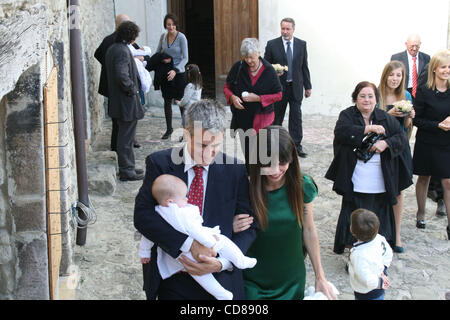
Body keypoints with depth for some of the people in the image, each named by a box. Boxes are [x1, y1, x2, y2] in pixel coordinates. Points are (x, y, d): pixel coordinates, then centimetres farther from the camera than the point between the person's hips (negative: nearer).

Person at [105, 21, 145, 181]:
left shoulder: (112, 49, 12)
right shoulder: (123, 51, -20)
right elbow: (122, 76, -29)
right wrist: (132, 89, -16)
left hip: (117, 100, 10)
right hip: (127, 102, -10)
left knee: (125, 136, 18)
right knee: (126, 137, -2)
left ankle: (127, 167, 28)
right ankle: (126, 171, 6)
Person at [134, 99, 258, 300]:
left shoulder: (235, 170, -5)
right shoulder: (159, 163, -6)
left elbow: (249, 227, -3)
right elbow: (142, 215, -14)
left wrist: (221, 263, -18)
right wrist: (189, 244, -25)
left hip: (220, 279, 1)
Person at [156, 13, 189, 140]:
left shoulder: (181, 37, -11)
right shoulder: (163, 36, 4)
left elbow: (185, 58, -13)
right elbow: (157, 53, 14)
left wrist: (175, 70, -25)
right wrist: (162, 59, -8)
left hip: (179, 73, -5)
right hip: (165, 73, 5)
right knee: (167, 101, 10)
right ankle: (169, 129, 22)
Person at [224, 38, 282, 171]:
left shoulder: (269, 70, -7)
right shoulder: (238, 67, -3)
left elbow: (278, 95, -3)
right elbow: (227, 87, 8)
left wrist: (258, 98, -16)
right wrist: (232, 97, -14)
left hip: (261, 117, -3)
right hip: (241, 115, 3)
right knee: (245, 153, 14)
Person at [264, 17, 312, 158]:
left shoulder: (301, 44, 5)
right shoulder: (272, 44, -2)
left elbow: (304, 67, 8)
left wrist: (308, 86, 8)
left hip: (296, 87, 1)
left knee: (296, 117, 0)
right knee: (276, 117, 9)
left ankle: (296, 146, 6)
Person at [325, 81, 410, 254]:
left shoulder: (386, 118, 7)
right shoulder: (347, 115, 0)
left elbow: (402, 138, 2)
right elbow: (341, 131, -21)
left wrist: (386, 143, -16)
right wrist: (369, 128, -20)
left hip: (380, 181, 2)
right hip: (355, 181, -2)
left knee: (379, 213, 9)